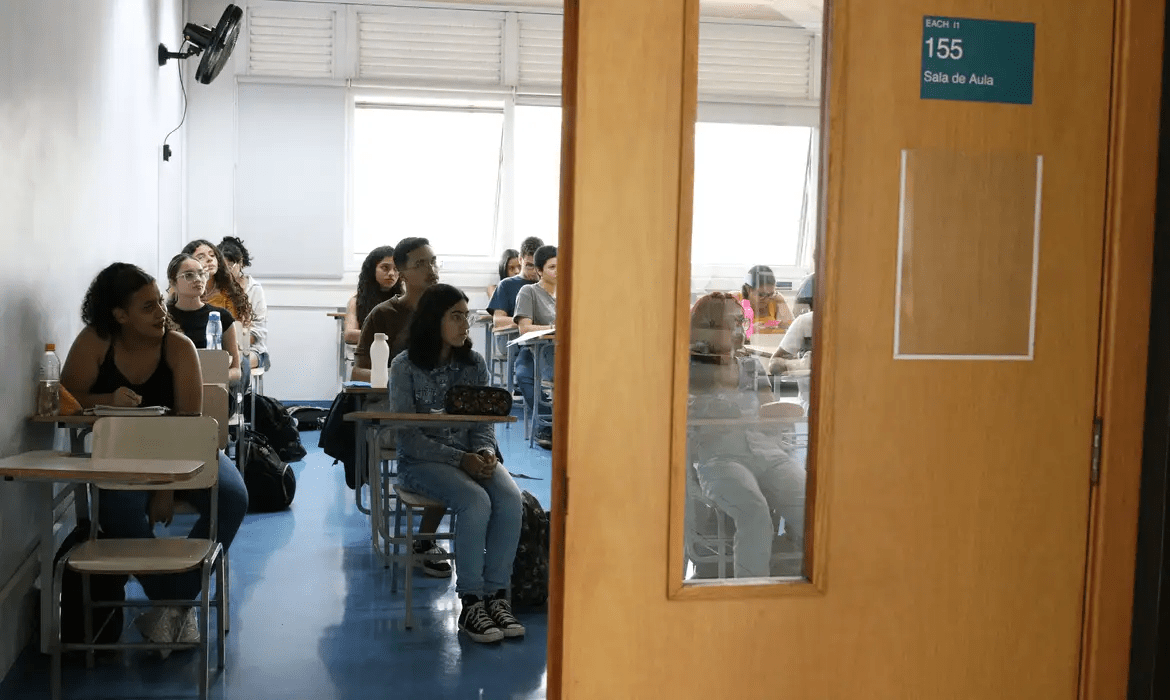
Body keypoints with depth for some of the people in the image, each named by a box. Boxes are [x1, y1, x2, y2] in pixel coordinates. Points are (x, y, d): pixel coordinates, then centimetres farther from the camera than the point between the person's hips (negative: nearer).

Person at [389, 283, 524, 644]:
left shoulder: (474, 363, 7)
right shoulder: (405, 367, -5)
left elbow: (484, 422, 8)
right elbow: (408, 436, -10)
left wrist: (485, 451, -15)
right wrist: (459, 459, -20)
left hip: (472, 456, 4)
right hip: (422, 462, -4)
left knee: (511, 499, -26)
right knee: (476, 502, -32)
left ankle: (496, 595, -16)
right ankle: (470, 604, -21)